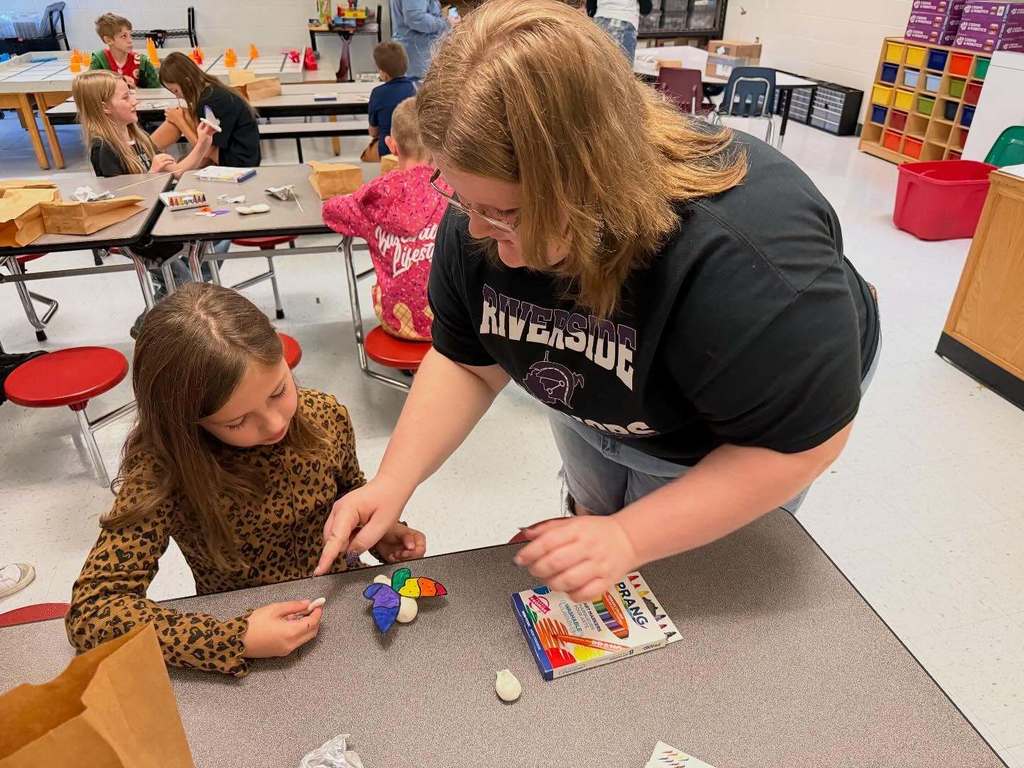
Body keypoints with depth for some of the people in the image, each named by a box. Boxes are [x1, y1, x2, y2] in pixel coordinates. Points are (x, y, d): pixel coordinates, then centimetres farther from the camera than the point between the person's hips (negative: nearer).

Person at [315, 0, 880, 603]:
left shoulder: (746, 259, -44)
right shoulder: (478, 223, -25)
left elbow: (801, 441, -32)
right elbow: (467, 364, -13)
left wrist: (629, 538, -36)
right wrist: (394, 482, -23)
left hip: (739, 441, -4)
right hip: (600, 410, 5)